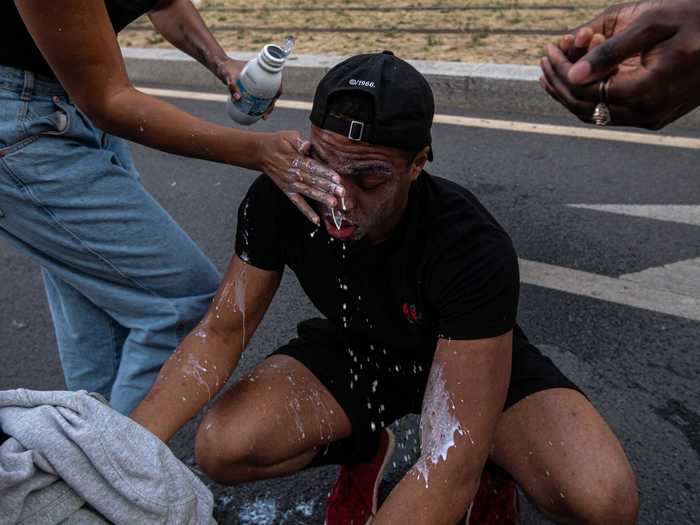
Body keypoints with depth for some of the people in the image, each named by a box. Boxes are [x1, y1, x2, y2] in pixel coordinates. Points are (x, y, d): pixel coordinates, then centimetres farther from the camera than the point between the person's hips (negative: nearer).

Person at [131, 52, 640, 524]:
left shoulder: (475, 249, -37)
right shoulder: (279, 199, -25)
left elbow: (451, 462, -38)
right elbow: (221, 331, -16)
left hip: (475, 360, -2)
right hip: (355, 350, 3)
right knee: (220, 451, -19)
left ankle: (495, 463, 8)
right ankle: (363, 451, 10)